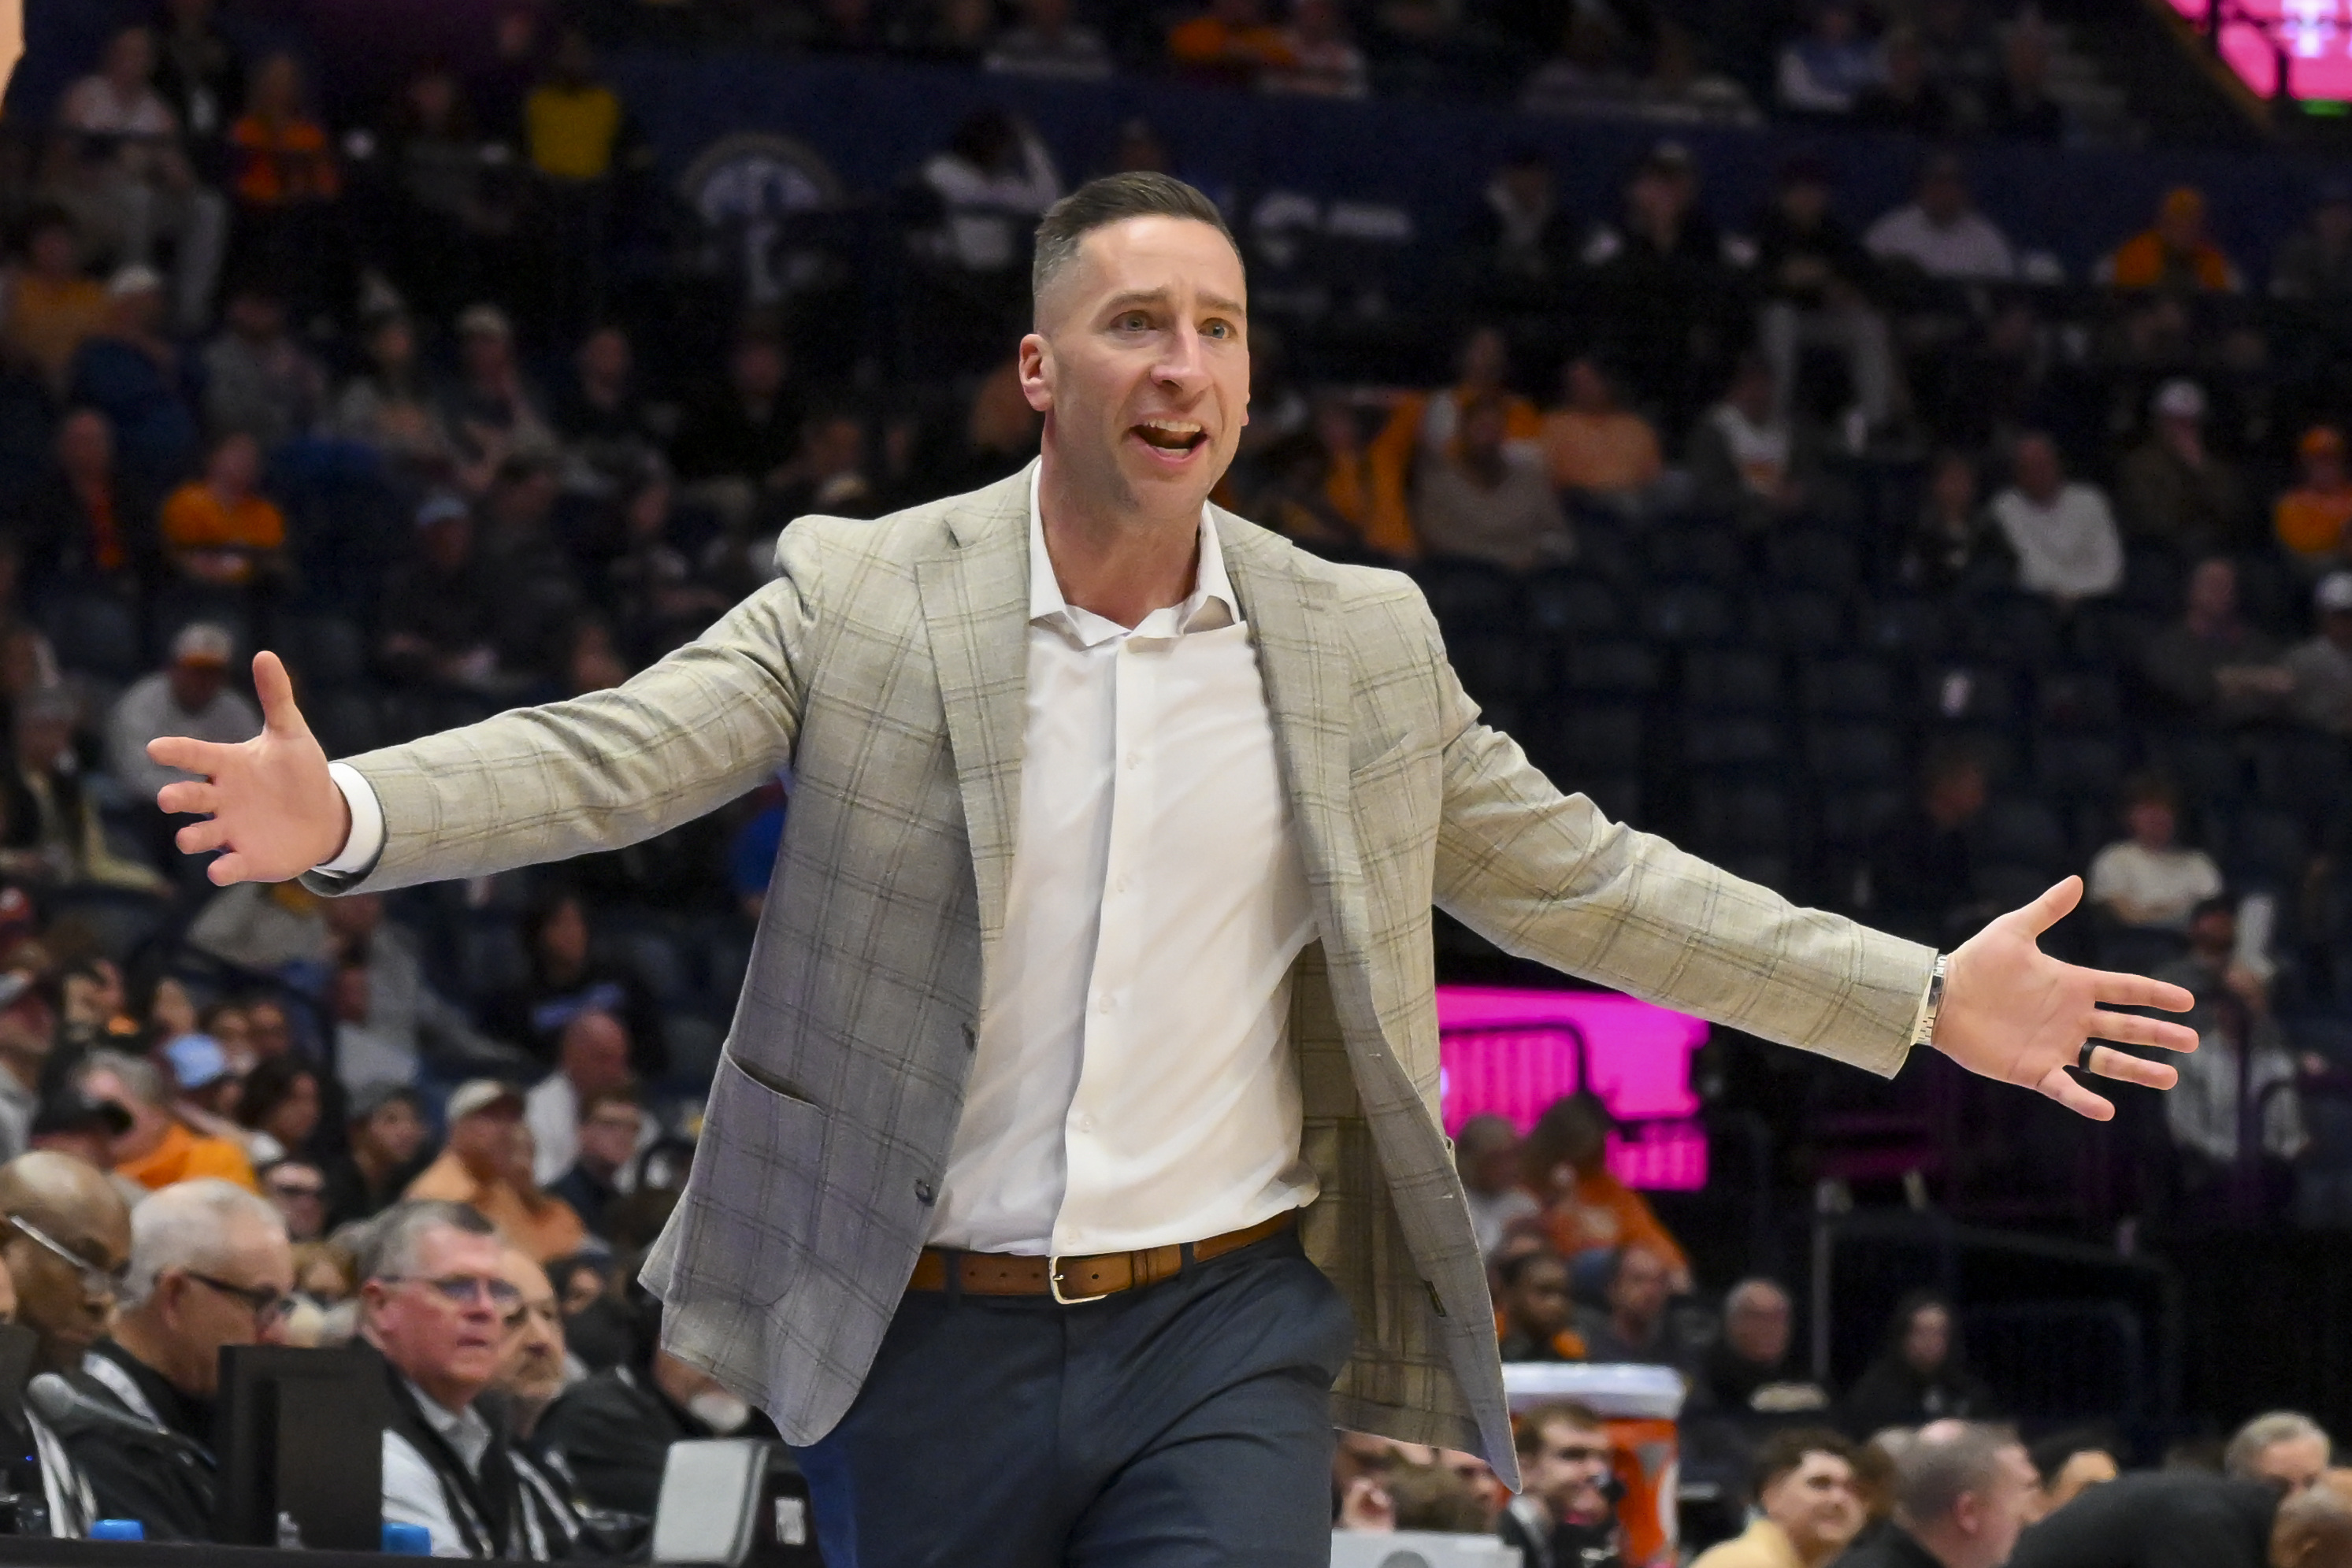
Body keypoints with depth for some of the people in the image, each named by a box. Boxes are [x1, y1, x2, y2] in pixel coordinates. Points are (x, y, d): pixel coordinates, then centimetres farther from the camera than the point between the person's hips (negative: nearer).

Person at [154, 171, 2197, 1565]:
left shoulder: (1360, 644, 5)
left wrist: (1925, 1000, 5)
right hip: (930, 1340, 0)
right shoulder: (863, 596, -2)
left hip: (1226, 1336, 1)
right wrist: (345, 813, -31)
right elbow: (610, 758, -11)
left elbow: (1585, 884, 10)